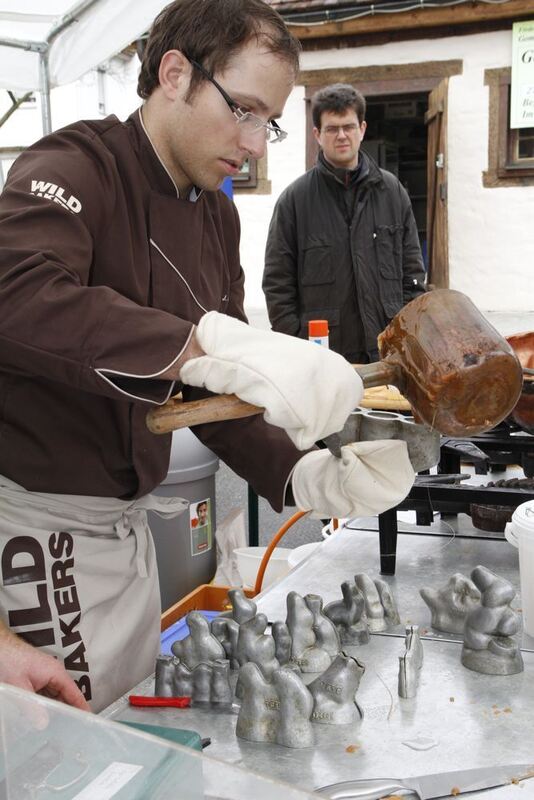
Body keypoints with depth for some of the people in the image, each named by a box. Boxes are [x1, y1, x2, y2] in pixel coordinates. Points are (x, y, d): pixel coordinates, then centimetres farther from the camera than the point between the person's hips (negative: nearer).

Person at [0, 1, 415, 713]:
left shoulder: (219, 218, 8)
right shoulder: (74, 168, -17)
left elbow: (211, 390, 8)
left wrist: (306, 476, -7)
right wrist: (213, 345, -45)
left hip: (125, 520, 8)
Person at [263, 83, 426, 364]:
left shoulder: (392, 192, 10)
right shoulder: (294, 199, 2)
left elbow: (412, 271, 12)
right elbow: (277, 283, 1)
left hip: (386, 354, 2)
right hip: (319, 355, -2)